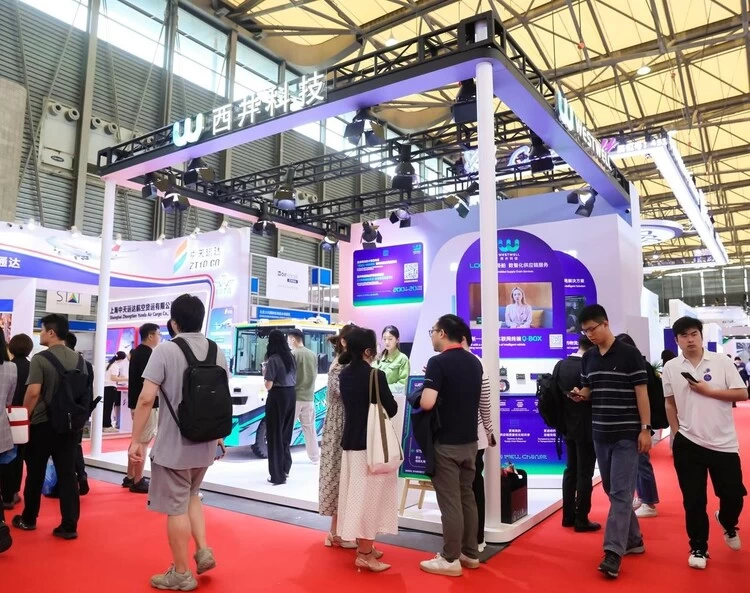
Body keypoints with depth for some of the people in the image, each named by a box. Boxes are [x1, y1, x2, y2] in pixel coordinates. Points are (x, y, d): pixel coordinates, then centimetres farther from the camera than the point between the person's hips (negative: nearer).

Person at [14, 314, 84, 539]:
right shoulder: (78, 358, 4)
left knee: (35, 474, 13)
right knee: (68, 474, 5)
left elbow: (33, 392, -18)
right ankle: (69, 526, 5)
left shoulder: (40, 359, -12)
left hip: (42, 424, -4)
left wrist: (24, 417, -5)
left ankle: (28, 519, 29)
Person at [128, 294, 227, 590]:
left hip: (173, 445, -5)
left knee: (176, 507, 8)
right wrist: (220, 436, 20)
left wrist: (136, 440, -9)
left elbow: (146, 398, -18)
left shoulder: (165, 350, -12)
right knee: (191, 496, 26)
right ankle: (203, 550, 19)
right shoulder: (217, 351, 4)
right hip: (206, 443, 6)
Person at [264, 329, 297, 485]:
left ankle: (278, 475, 4)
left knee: (275, 435, 1)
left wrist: (265, 374, 4)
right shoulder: (291, 357, 8)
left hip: (278, 397, -7)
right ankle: (285, 468, 30)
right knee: (286, 433, 19)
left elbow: (269, 386, -15)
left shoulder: (273, 359, -14)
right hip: (291, 395, 7)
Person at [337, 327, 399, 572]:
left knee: (356, 494, 16)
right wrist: (386, 400, 7)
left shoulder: (344, 374, 4)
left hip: (351, 441, 8)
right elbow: (391, 410, -10)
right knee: (369, 495, 1)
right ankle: (364, 554, 8)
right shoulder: (375, 375, -18)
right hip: (372, 443, -8)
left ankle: (363, 545, 29)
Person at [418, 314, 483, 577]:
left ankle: (450, 559, 11)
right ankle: (471, 553, 25)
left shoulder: (438, 362, -16)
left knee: (449, 501, 1)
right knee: (467, 497, 16)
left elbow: (427, 403, -26)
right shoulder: (475, 362, 8)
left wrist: (426, 387, -5)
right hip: (469, 441, 7)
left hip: (446, 442, -7)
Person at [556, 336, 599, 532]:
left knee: (571, 471, 16)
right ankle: (581, 520, 10)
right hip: (586, 428, -7)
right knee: (584, 474, 3)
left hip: (568, 427, 7)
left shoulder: (560, 365, 2)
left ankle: (568, 516, 23)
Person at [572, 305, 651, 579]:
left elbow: (641, 393, -8)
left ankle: (613, 552, -4)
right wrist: (580, 394, -9)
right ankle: (633, 539, 30)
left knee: (620, 493, -6)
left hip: (627, 434, -6)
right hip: (600, 434, 6)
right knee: (612, 491, 14)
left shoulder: (630, 354, -9)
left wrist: (645, 429, -11)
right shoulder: (588, 358, 7)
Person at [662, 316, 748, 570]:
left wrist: (708, 391, -15)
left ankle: (727, 524, 43)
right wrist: (675, 434, 5)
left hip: (723, 442, 0)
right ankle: (698, 548, 20)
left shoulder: (722, 362, -3)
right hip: (688, 443, 0)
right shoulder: (671, 368, 0)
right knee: (693, 500, 5)